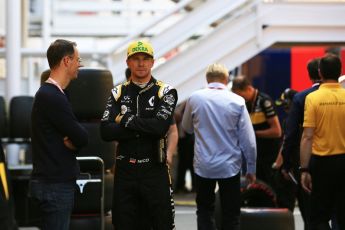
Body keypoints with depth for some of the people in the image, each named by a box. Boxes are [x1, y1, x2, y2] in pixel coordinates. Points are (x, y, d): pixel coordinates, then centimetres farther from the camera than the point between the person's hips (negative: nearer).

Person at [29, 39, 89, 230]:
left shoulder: (47, 93, 16)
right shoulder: (53, 97, -17)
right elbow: (82, 138, -17)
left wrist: (72, 141, -6)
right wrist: (74, 142, 3)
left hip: (55, 180, 10)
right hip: (55, 185, -10)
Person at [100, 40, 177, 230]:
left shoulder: (165, 92, 1)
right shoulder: (118, 93, 8)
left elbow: (160, 126, -17)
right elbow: (106, 132, -7)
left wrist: (125, 120, -9)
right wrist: (143, 130, -13)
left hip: (155, 171, -3)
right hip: (125, 171, 3)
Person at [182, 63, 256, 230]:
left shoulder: (195, 99, -4)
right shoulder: (237, 101, -7)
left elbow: (187, 127, 13)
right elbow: (248, 139, -5)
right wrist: (251, 168, 3)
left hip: (203, 166, 1)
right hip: (230, 166, -1)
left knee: (204, 211, 14)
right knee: (231, 215, 8)